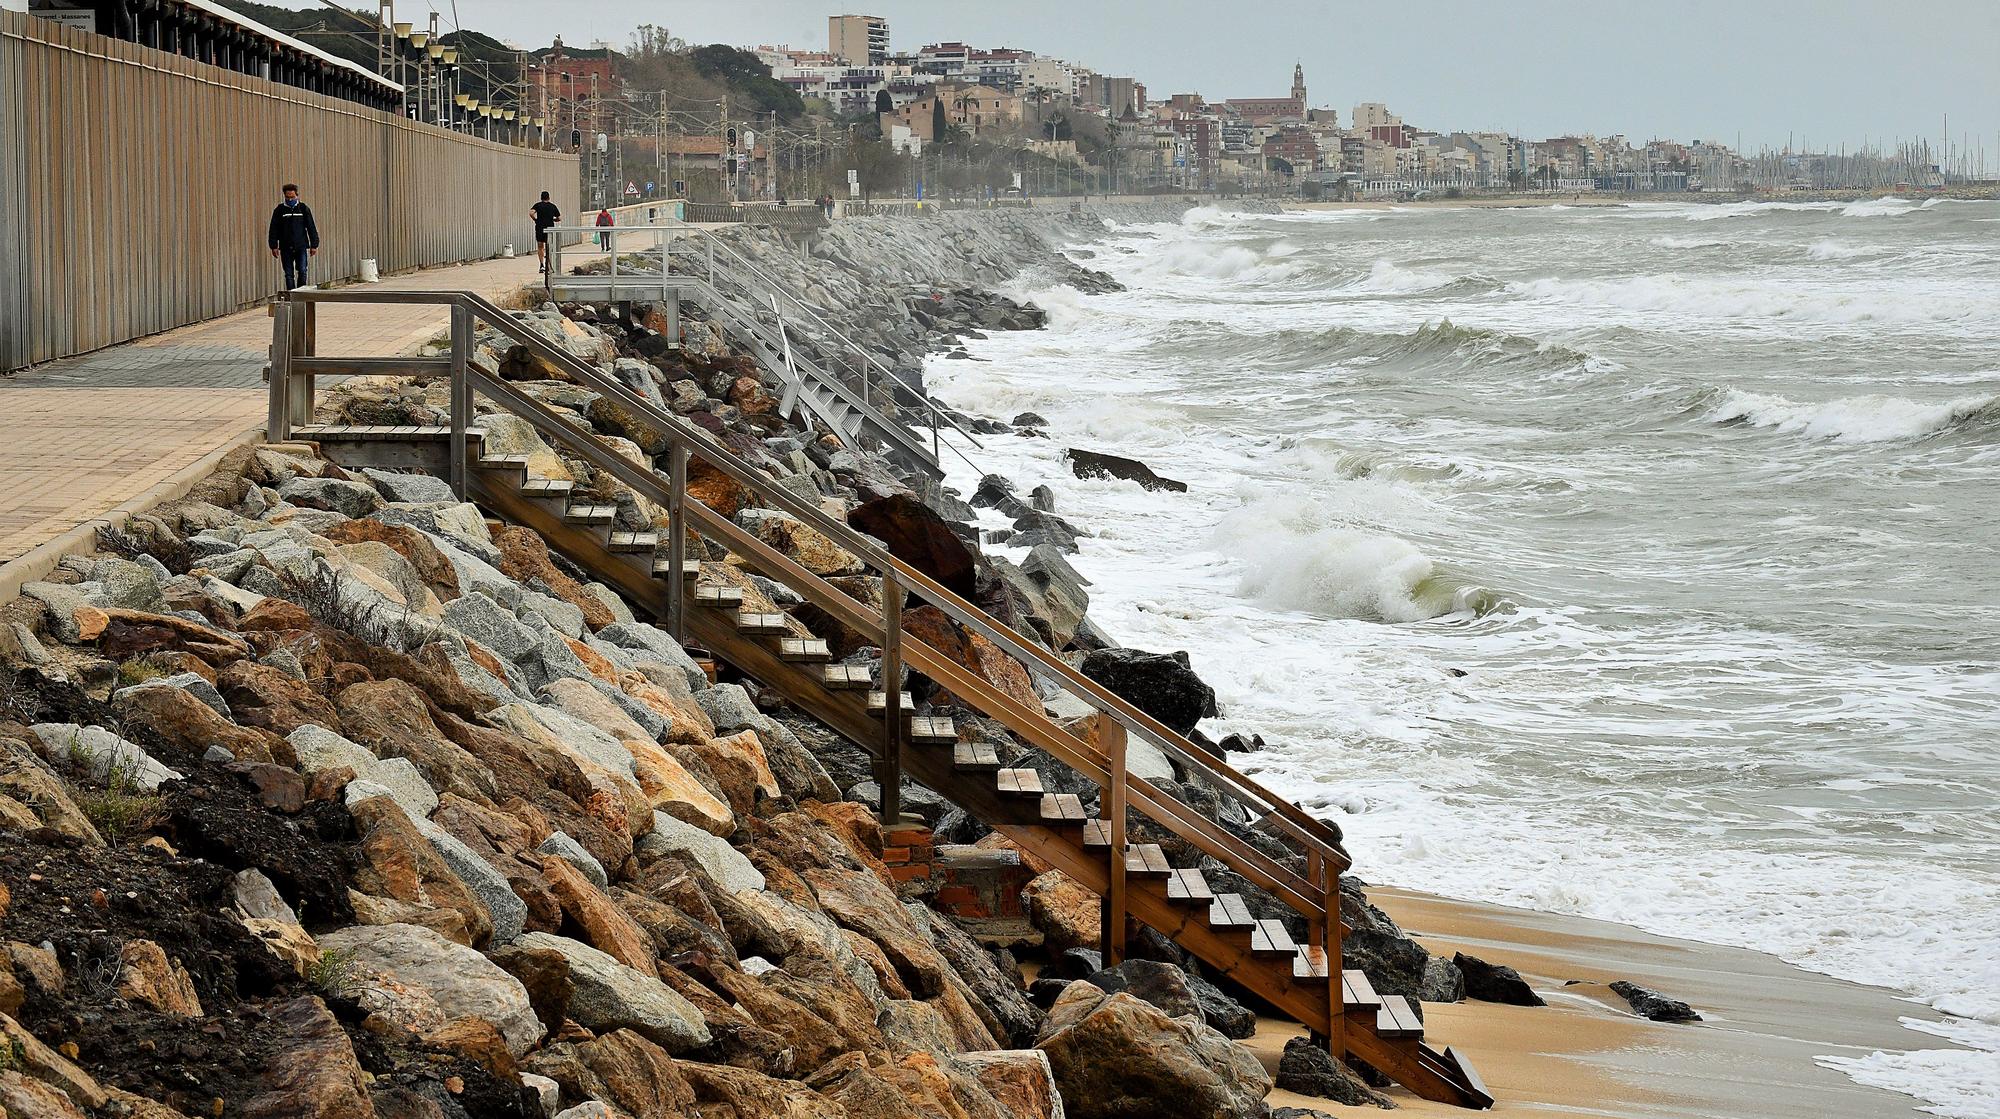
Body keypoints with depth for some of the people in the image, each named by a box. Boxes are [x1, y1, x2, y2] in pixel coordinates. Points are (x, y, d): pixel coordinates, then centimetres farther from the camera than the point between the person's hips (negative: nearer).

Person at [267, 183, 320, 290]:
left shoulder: (304, 209, 5)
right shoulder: (279, 210, 4)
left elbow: (311, 228, 7)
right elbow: (274, 229, 5)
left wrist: (314, 245, 2)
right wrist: (274, 246, -2)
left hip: (301, 247, -1)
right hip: (286, 248, 1)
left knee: (302, 272, -9)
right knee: (289, 274, 3)